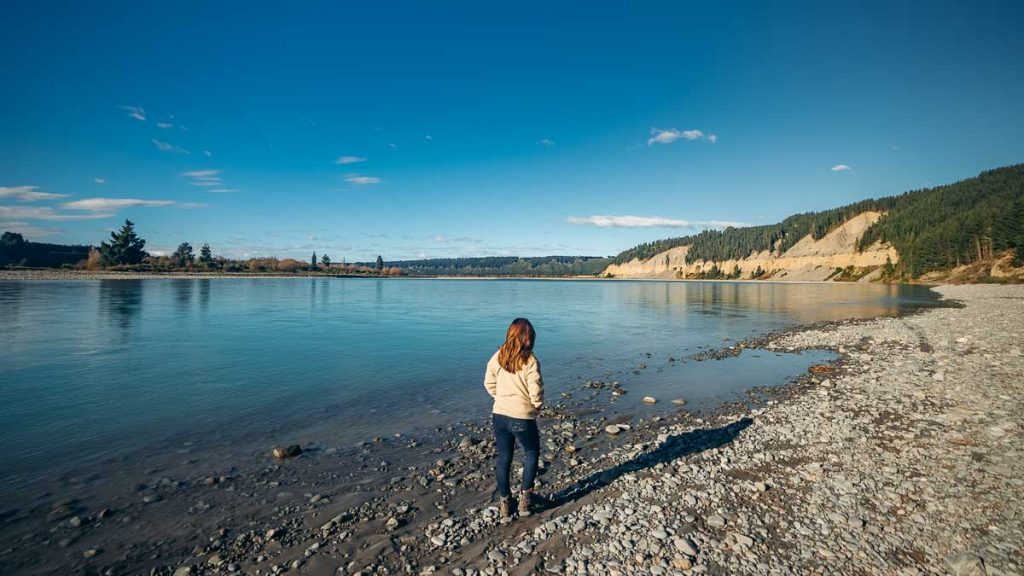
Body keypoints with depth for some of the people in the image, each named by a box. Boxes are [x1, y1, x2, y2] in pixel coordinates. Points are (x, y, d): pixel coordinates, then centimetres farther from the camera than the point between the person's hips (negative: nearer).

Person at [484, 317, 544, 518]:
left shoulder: (497, 357, -3)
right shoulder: (530, 362, -17)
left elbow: (489, 384, 5)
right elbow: (536, 394, -16)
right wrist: (536, 408, 4)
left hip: (499, 415, 4)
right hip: (523, 418, -4)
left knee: (503, 458, 16)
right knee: (531, 454, 21)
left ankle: (504, 502, 26)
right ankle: (524, 497, 23)